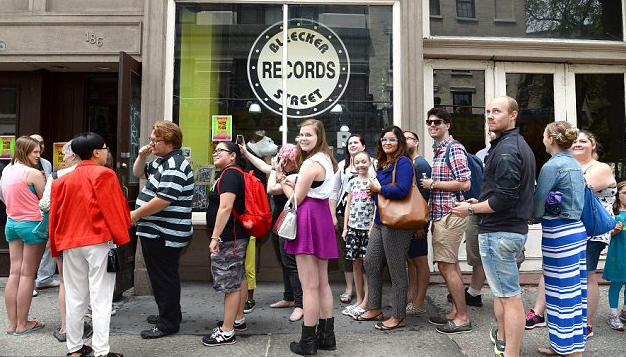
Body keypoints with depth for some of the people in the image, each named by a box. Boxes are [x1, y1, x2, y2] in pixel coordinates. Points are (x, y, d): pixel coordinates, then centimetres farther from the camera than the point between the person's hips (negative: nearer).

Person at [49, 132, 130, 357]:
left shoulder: (63, 180, 10)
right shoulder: (104, 174, -8)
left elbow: (55, 215, 11)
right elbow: (114, 210, -12)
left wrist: (58, 245, 18)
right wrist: (122, 238, -5)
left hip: (70, 244, 6)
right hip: (99, 242, -6)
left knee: (75, 297, 14)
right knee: (100, 297, -2)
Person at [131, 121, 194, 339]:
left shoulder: (174, 165, -19)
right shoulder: (161, 161, 14)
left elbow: (163, 200, -26)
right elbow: (138, 173, 26)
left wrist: (136, 214, -15)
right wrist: (142, 156, 6)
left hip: (164, 234, -10)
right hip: (155, 231, 10)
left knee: (165, 277, 0)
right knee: (160, 275, 20)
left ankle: (168, 323, 12)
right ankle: (168, 313, 35)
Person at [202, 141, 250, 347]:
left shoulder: (229, 174, -16)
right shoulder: (233, 174, 17)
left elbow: (225, 208, -25)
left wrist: (215, 237, -25)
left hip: (229, 237, -11)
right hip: (238, 236, 11)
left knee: (229, 283, -5)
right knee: (238, 278, 18)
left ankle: (227, 332, 2)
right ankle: (238, 320, 30)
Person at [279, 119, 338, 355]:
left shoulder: (310, 163, -15)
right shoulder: (326, 159, 16)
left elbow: (297, 199, -12)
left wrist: (282, 181, 3)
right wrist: (292, 182, 7)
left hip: (308, 219, -10)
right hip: (322, 216, 10)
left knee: (309, 285, -3)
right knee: (322, 282, 15)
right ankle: (327, 335, 23)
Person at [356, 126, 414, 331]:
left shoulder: (403, 162, -11)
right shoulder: (382, 164, 16)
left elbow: (402, 190, -25)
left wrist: (379, 188, -12)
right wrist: (373, 191, 3)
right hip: (380, 222, 10)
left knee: (397, 270, 0)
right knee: (370, 263, 13)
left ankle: (398, 316, 14)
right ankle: (374, 309, 28)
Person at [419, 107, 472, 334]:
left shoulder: (453, 148, -12)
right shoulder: (438, 150, 16)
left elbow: (464, 183, -20)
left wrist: (433, 184, -15)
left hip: (450, 214, -10)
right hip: (441, 214, 10)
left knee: (446, 266, -6)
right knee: (450, 265, 15)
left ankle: (462, 317, 5)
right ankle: (456, 311, 25)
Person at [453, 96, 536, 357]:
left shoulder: (505, 149, -18)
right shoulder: (520, 144, 15)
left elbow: (504, 198, -25)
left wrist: (471, 209, -12)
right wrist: (481, 202, 16)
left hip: (498, 231, -11)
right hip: (514, 227, 11)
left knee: (510, 295, -3)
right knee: (503, 290, 24)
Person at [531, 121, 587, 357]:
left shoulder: (552, 166, -15)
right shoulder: (575, 165, 11)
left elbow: (538, 203, -15)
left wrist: (536, 218, 5)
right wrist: (543, 217, 14)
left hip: (559, 235, -9)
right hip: (577, 230, 9)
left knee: (563, 292, 1)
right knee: (575, 290, 14)